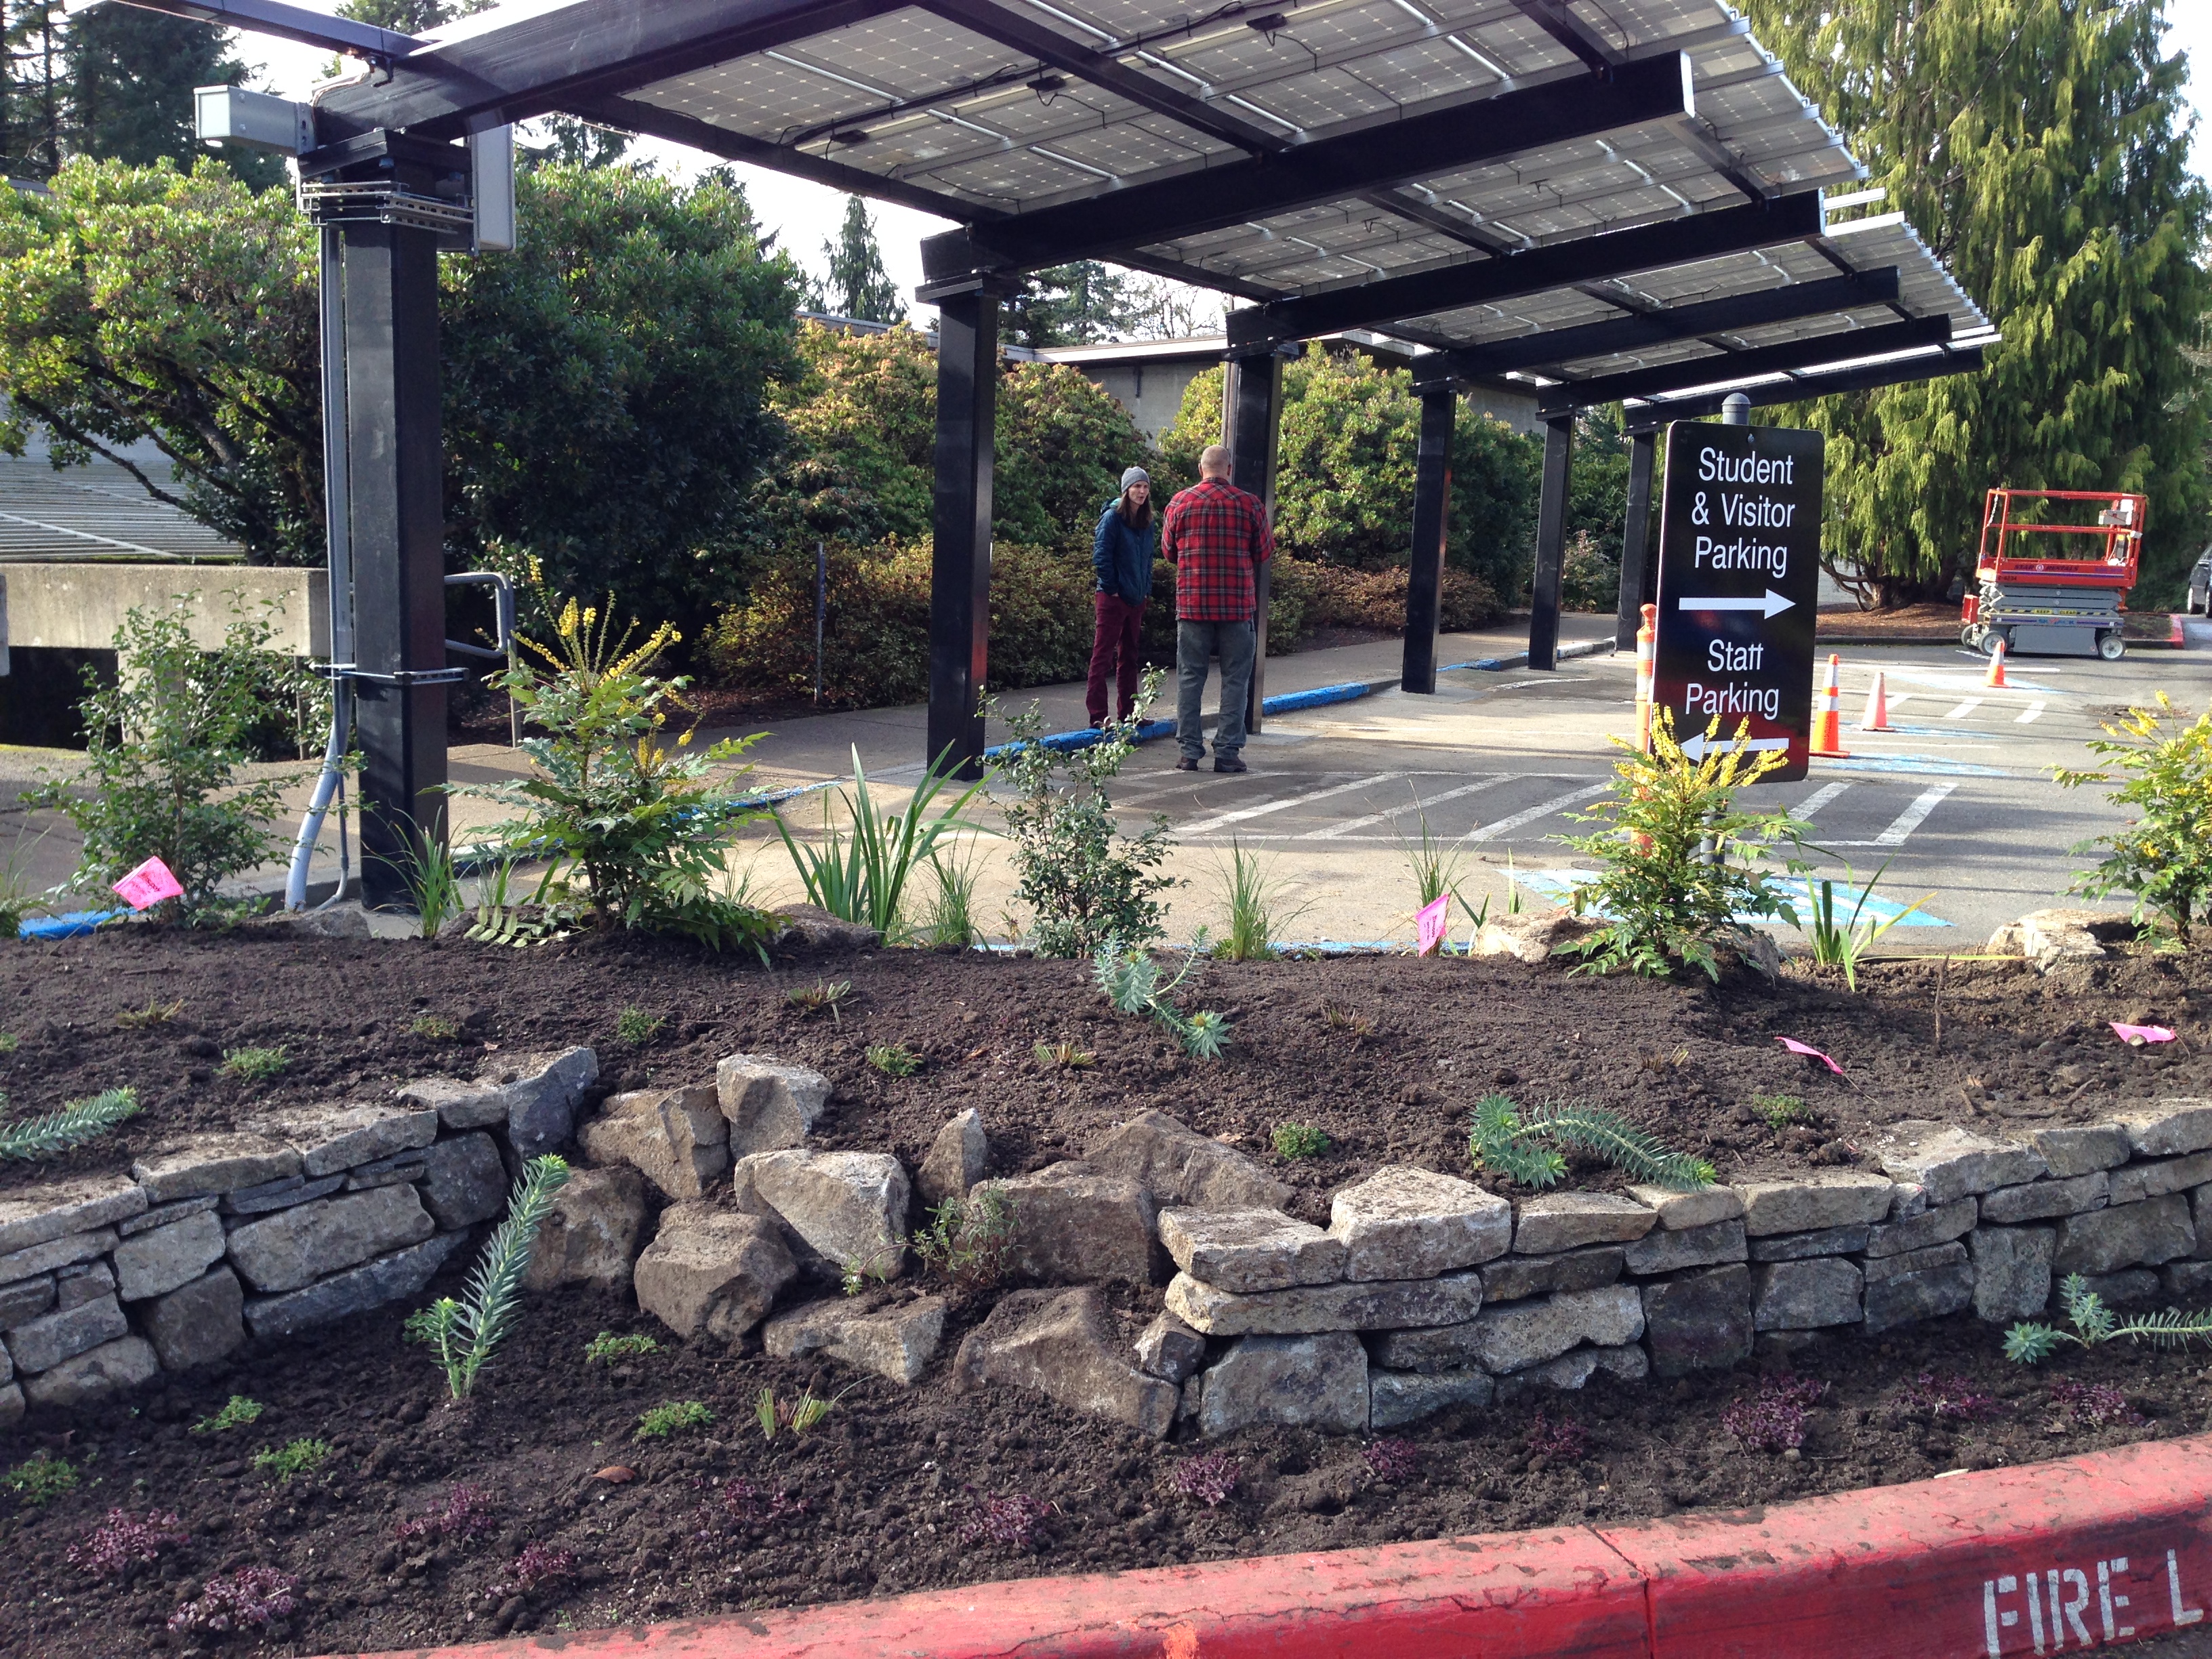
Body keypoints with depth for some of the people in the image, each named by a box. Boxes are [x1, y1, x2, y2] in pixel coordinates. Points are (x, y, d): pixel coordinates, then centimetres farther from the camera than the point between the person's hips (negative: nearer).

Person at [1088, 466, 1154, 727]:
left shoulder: (1147, 522, 11)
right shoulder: (1112, 517, -9)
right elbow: (1101, 556, -13)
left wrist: (1146, 590, 11)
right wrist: (1111, 589, -14)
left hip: (1136, 598, 8)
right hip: (1113, 598, -7)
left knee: (1129, 656, 14)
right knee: (1103, 656, -4)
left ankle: (1128, 712, 21)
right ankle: (1098, 715, -4)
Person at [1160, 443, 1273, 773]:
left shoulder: (1180, 502, 1)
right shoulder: (1249, 504, -2)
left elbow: (1168, 552, 9)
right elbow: (1265, 554, 4)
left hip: (1192, 604, 1)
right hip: (1237, 605, -1)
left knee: (1190, 677, 7)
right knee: (1235, 679, 6)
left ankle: (1189, 751, 7)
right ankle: (1227, 752, 5)